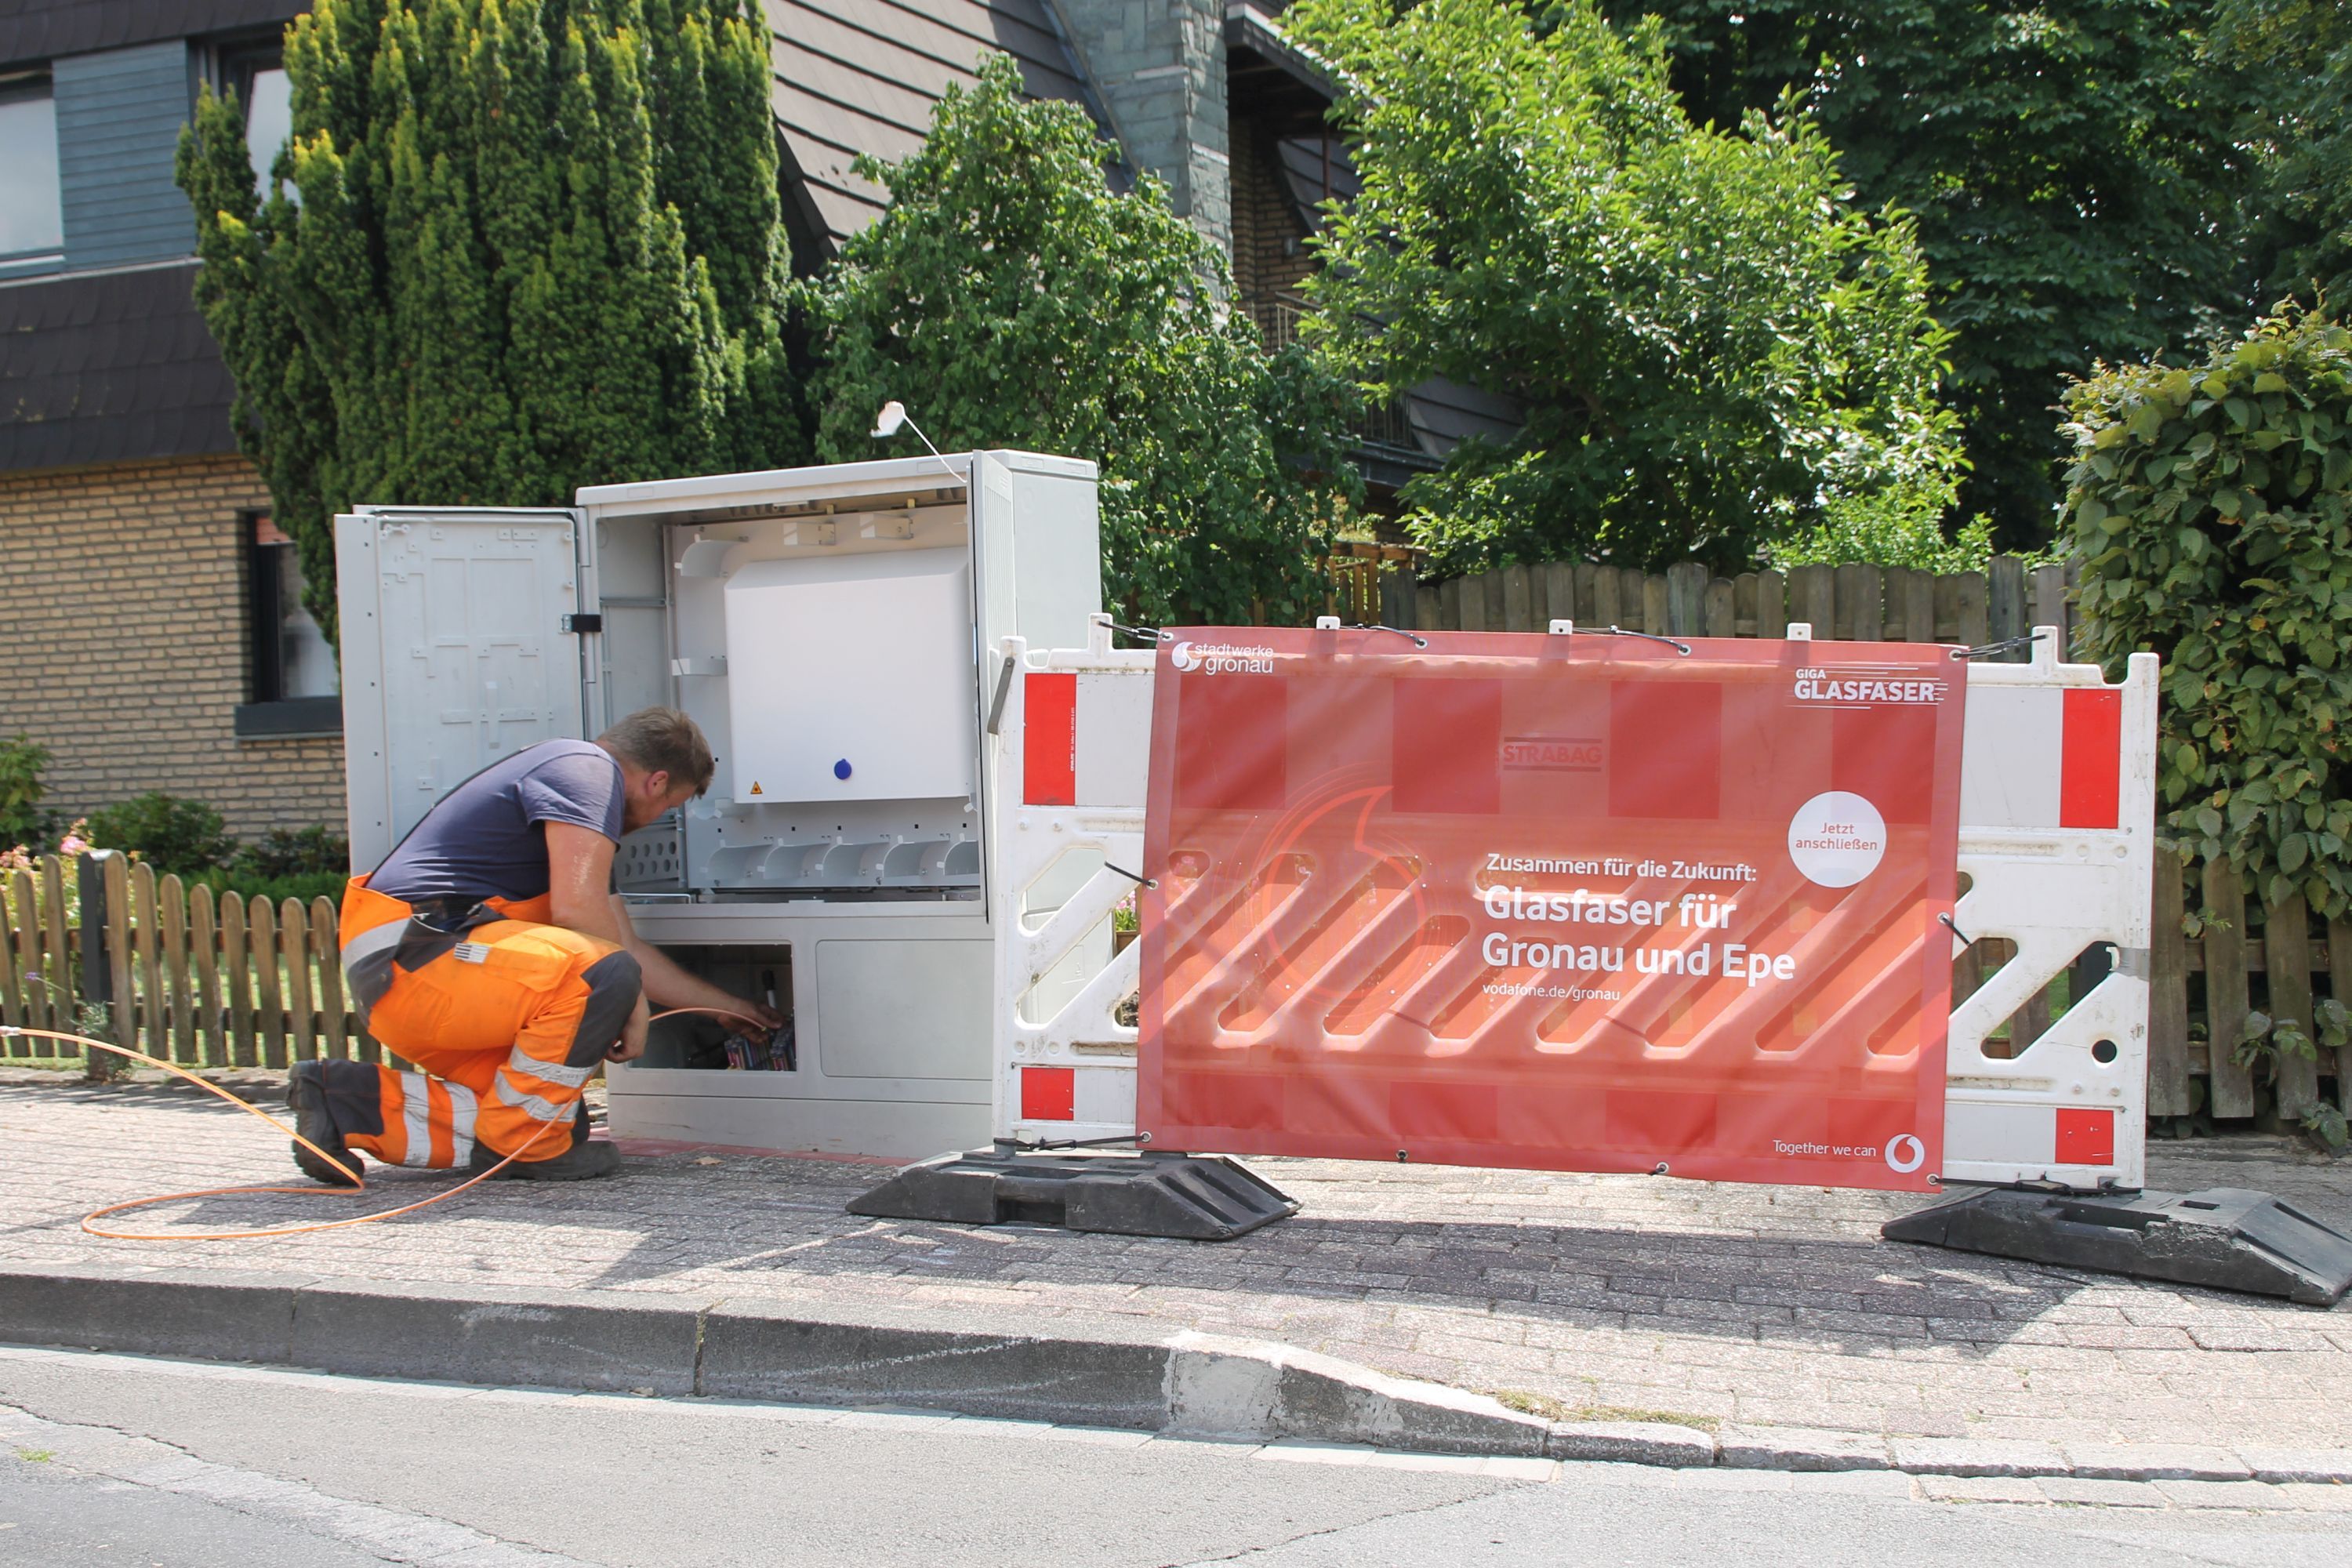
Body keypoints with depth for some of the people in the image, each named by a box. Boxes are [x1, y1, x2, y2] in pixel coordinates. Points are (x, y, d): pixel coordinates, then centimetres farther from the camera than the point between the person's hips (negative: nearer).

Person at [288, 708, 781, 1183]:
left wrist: (727, 1005, 38)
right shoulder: (588, 770, -6)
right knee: (603, 975, -27)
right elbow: (576, 906, -21)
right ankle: (523, 1144, -9)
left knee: (562, 1123, 6)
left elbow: (626, 944, 32)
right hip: (411, 954, -11)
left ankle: (348, 1101, 11)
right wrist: (634, 1003, -7)